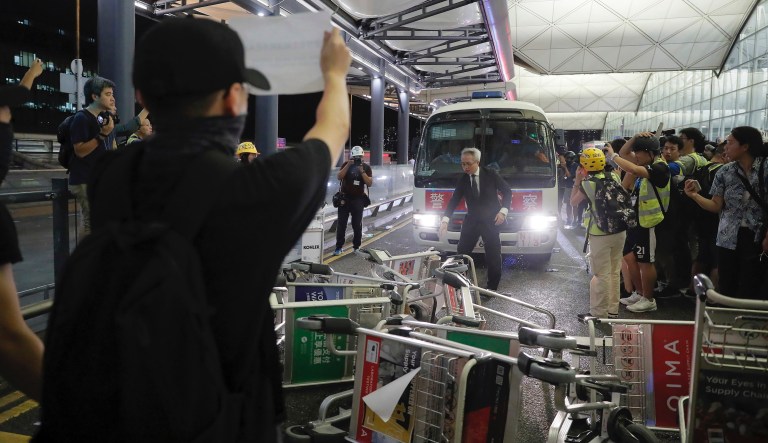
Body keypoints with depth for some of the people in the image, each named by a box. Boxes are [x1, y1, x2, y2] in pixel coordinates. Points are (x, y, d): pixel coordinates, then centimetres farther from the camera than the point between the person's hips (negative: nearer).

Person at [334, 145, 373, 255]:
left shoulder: (366, 167, 2)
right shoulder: (346, 165, 3)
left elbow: (370, 183, -5)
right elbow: (339, 177, -10)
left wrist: (362, 171, -15)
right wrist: (348, 165, -17)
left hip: (358, 199, 0)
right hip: (345, 198, 0)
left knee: (357, 225, 5)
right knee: (341, 224, 1)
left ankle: (356, 246, 16)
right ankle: (339, 247, 7)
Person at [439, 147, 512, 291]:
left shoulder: (490, 174, -8)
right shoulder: (462, 180, -1)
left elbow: (507, 191, -1)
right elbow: (454, 200, -4)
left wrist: (503, 211, -13)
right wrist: (445, 220, -17)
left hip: (491, 220, -3)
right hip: (471, 220, 3)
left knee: (493, 255, 1)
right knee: (461, 252, 3)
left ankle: (492, 287, 12)